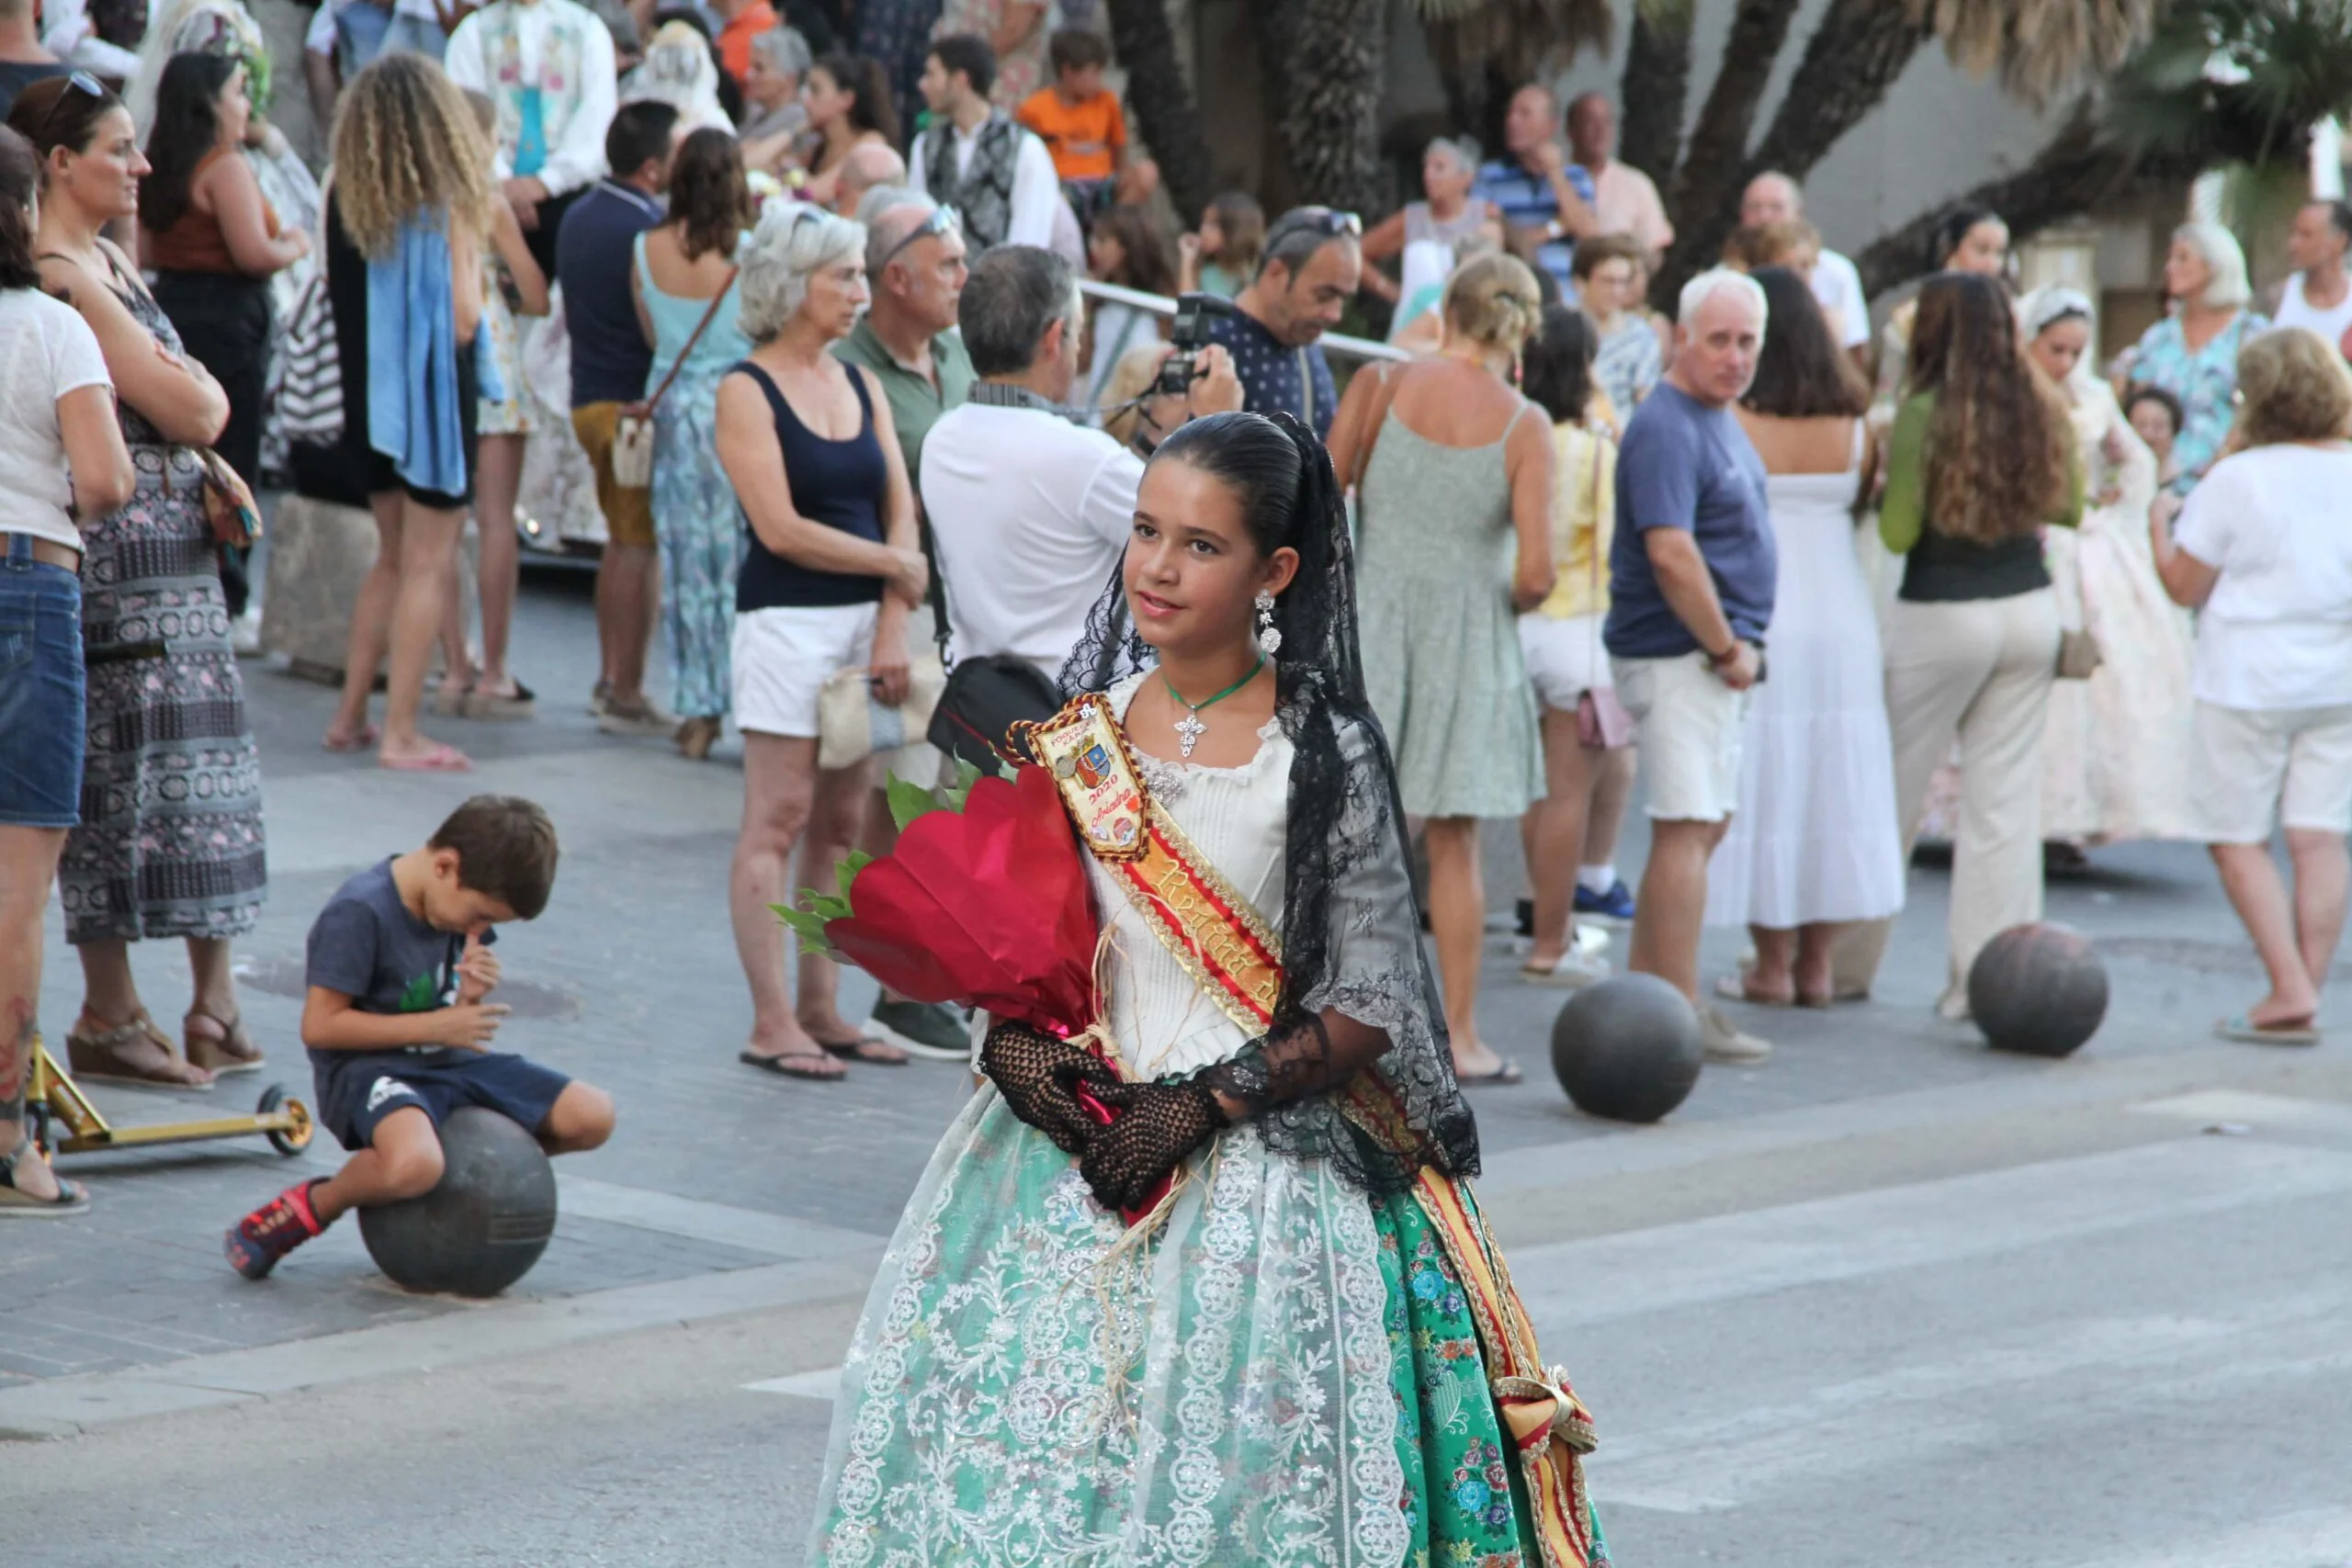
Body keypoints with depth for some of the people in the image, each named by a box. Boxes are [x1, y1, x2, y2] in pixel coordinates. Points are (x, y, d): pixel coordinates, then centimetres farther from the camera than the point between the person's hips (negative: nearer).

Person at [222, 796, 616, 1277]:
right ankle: (316, 1205, -7)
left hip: (447, 1062, 8)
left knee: (592, 1116, -5)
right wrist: (434, 1026, -18)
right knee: (413, 1167, -40)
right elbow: (319, 1026, -19)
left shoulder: (465, 909, 5)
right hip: (368, 1069, -8)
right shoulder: (359, 913, -18)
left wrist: (474, 998, -11)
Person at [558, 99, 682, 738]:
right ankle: (627, 696, -4)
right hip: (636, 403, -9)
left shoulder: (580, 215, 10)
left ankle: (610, 679, 23)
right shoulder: (645, 232, -19)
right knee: (642, 548, -4)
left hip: (591, 394, 9)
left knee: (623, 541, 18)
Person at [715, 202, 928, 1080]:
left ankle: (821, 1010, 14)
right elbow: (782, 529, -13)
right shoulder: (746, 391, -6)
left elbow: (901, 510, 7)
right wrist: (893, 563, -4)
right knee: (777, 823, -5)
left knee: (841, 824, 8)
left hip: (867, 621, 6)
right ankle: (771, 1023, -3)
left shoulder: (860, 385, 13)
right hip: (787, 621, -6)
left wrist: (891, 628, -5)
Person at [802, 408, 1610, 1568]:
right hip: (1065, 1149, 4)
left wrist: (1204, 1105, -14)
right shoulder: (1083, 719, 6)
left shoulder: (1323, 758, -8)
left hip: (1251, 1170, -4)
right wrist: (1008, 1036, -3)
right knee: (1017, 1456, 1)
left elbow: (1367, 1008, -7)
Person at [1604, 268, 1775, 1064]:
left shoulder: (1721, 418, 15)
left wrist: (1737, 644, 15)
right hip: (1680, 655, -11)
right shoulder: (1666, 427, -17)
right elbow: (1670, 552, -25)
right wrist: (1726, 647, -18)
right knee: (1688, 827, -11)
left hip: (1718, 655, 11)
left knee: (1706, 823, 15)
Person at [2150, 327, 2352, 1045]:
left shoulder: (2235, 481, -13)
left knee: (2238, 837, 4)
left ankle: (2289, 992, -4)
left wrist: (2155, 524, 10)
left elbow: (2185, 586, -6)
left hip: (2249, 683, -4)